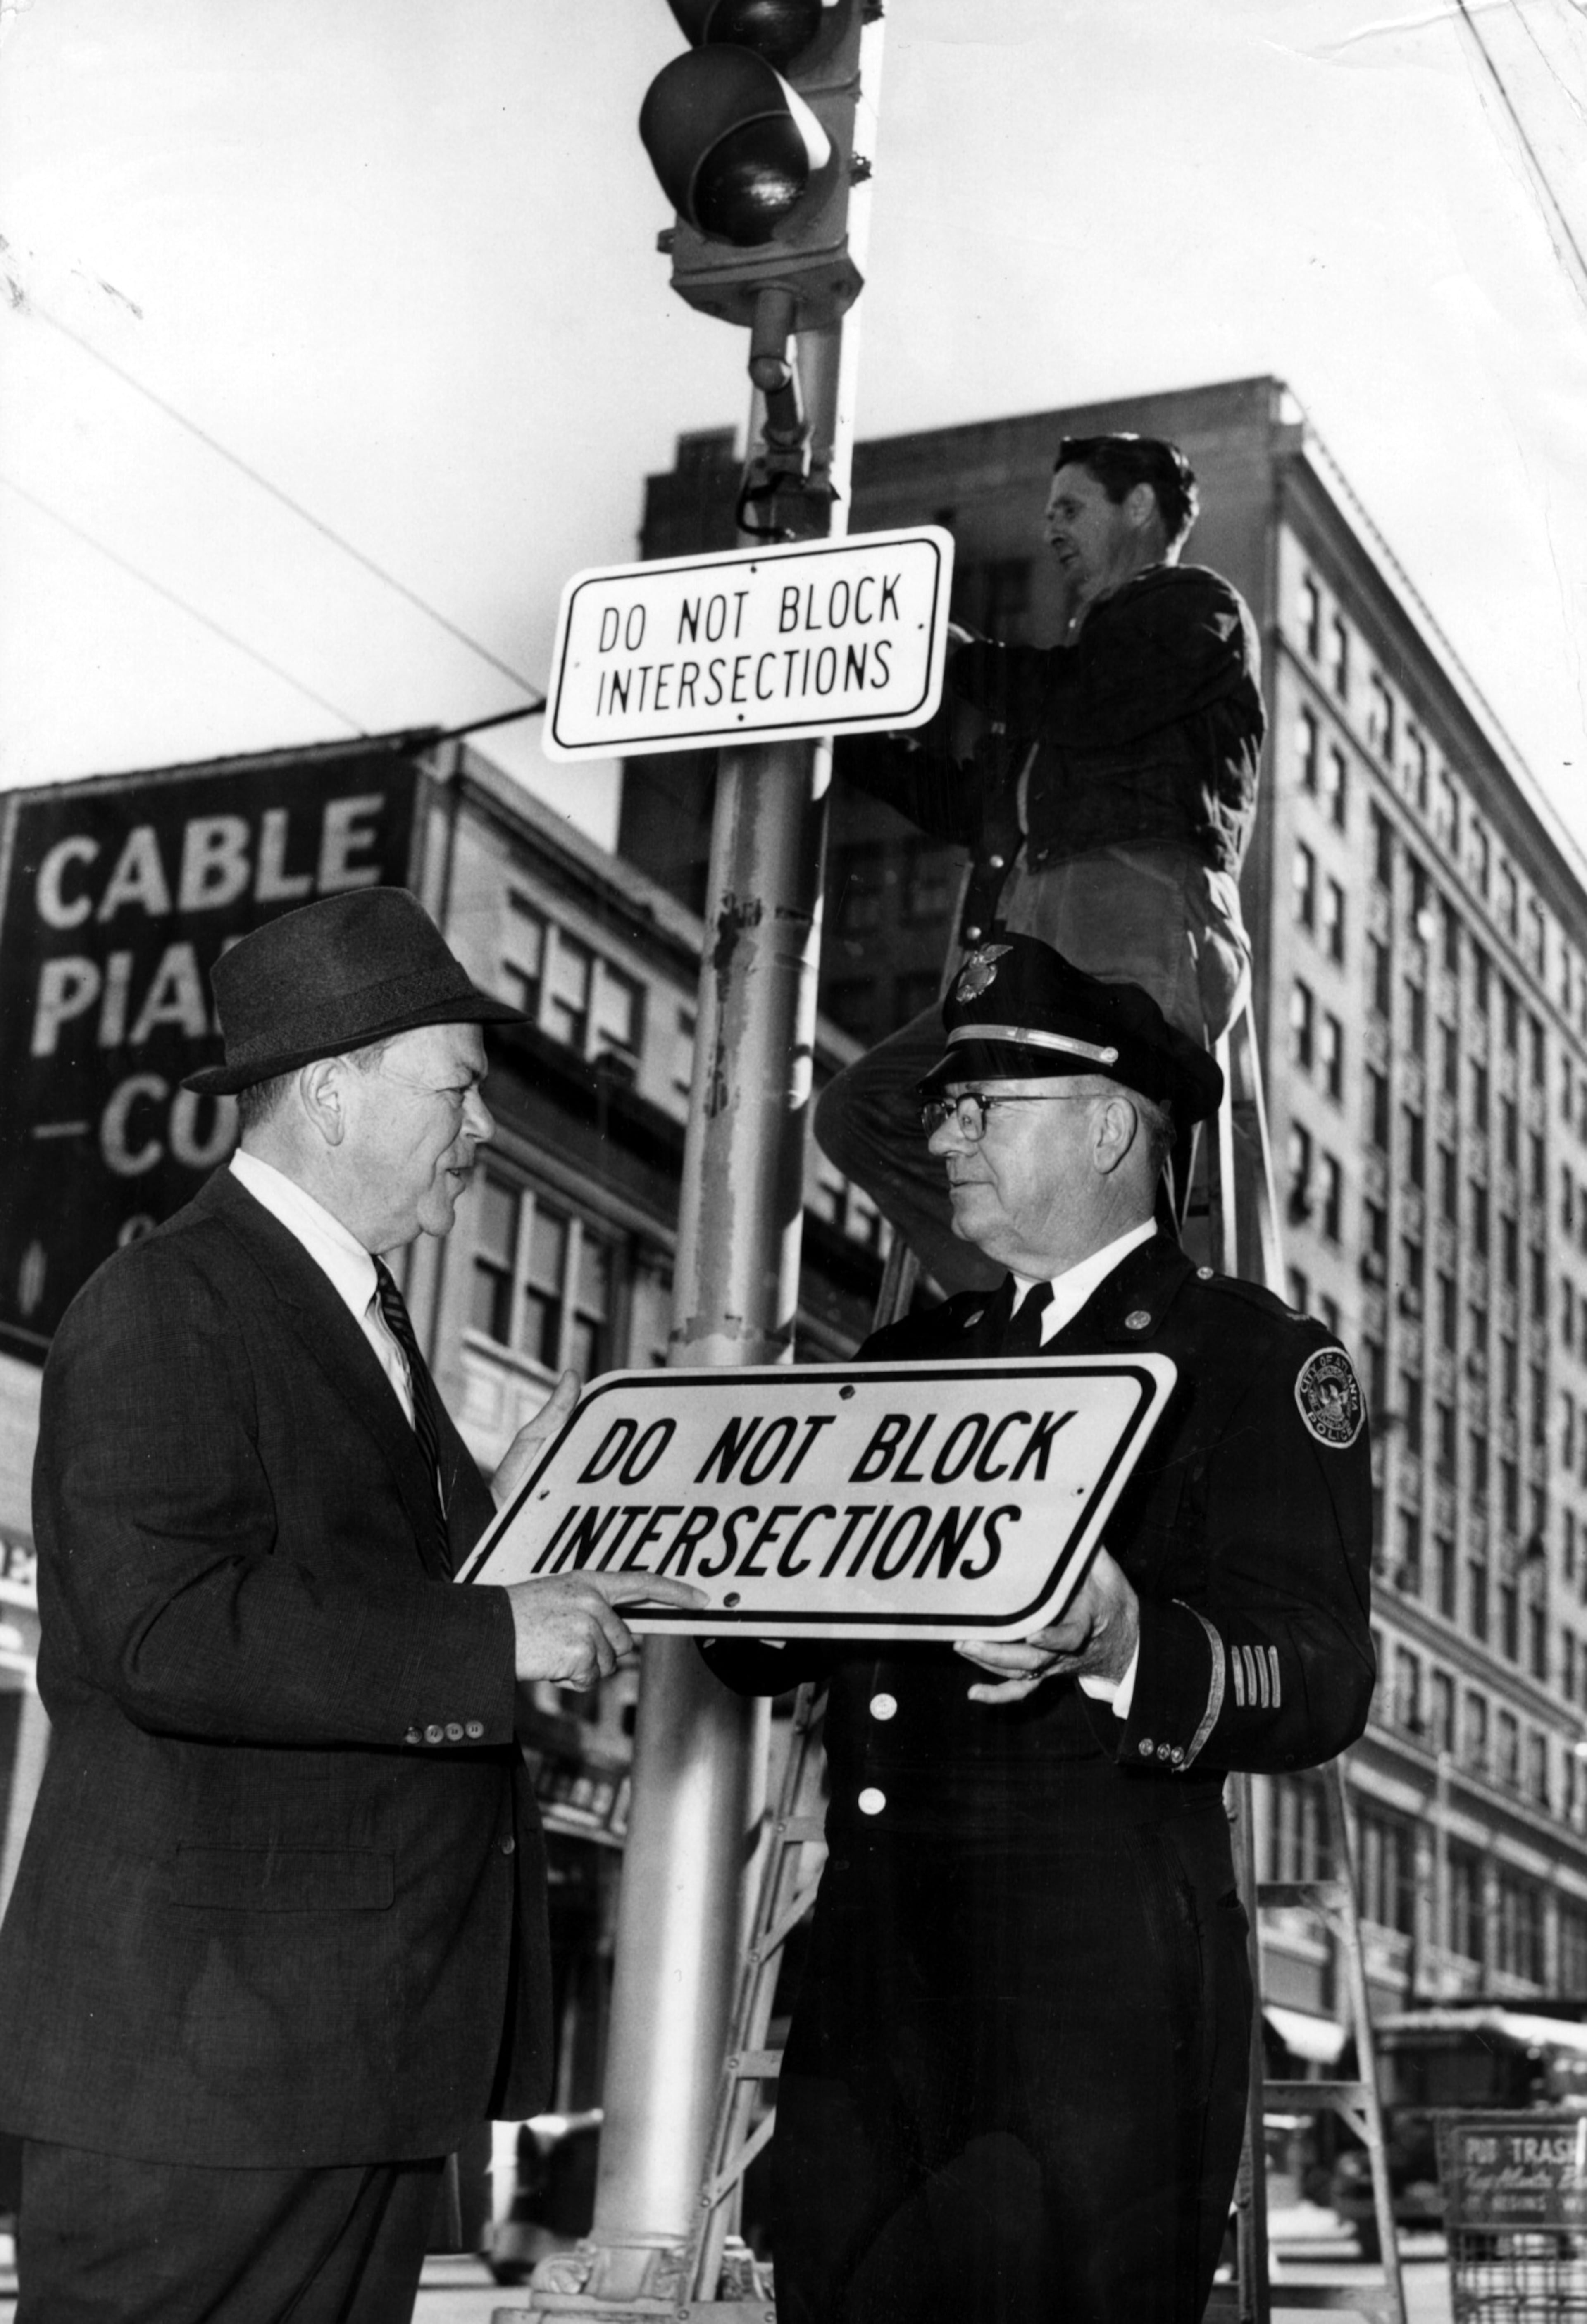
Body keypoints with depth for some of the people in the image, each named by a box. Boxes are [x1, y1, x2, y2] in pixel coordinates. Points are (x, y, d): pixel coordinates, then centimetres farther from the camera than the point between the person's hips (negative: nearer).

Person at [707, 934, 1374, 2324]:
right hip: (872, 1984, 6)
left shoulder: (1251, 1359, 0)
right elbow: (769, 1644, 15)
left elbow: (1323, 1683, -10)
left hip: (1100, 1988, -5)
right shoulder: (908, 1362, 19)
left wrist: (1119, 1645, -29)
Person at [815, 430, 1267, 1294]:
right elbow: (972, 804, 37)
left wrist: (946, 646, 9)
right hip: (1034, 946, 9)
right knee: (861, 1108, -5)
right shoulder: (1087, 651, 39)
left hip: (1139, 907, -9)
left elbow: (1073, 708, -6)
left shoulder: (1196, 606, 13)